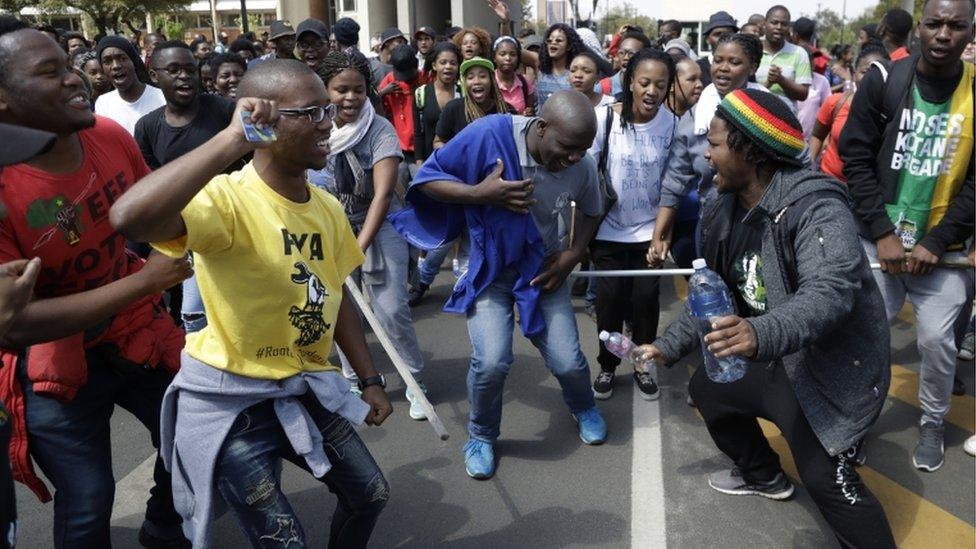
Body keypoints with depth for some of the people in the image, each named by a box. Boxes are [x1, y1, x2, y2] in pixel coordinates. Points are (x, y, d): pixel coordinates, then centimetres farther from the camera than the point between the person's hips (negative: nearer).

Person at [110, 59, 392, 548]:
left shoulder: (327, 207, 1)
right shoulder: (227, 198, -23)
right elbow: (128, 219, -43)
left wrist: (370, 379, 14)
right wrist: (232, 140, -41)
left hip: (307, 386, 7)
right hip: (231, 397, -7)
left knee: (371, 496, 19)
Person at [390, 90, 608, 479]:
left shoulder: (583, 167, -15)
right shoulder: (489, 135, -26)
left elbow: (591, 213, 7)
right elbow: (426, 179, -18)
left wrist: (573, 255, -8)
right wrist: (481, 193, -32)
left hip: (543, 268, 2)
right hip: (489, 268, -2)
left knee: (568, 362, -1)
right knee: (491, 360, -17)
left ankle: (584, 408, 38)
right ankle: (482, 436, 15)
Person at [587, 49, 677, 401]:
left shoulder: (672, 123, -9)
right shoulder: (605, 117, -15)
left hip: (650, 230, 1)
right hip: (608, 230, -1)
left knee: (646, 298, 4)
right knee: (610, 300, 4)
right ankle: (607, 366, 27)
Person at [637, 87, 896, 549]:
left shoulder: (815, 206, -26)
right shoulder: (725, 214, 2)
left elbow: (830, 293, -40)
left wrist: (762, 334, -57)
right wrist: (669, 346, 13)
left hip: (833, 367, -9)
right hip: (771, 359, 9)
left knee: (826, 478, -18)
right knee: (707, 388, 22)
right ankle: (763, 475, 43)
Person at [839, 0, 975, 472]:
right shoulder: (883, 82, -5)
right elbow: (856, 158, -5)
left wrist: (937, 242, -11)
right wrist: (883, 232, -11)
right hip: (880, 238, 0)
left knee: (937, 339, 3)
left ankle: (932, 424, 27)